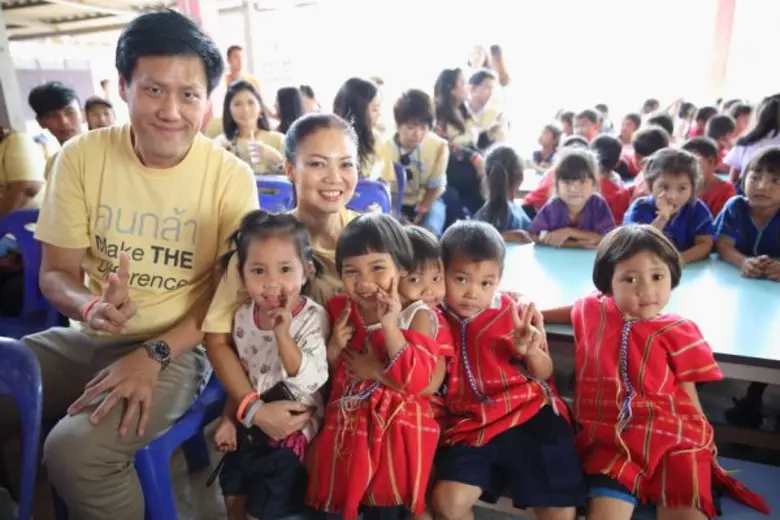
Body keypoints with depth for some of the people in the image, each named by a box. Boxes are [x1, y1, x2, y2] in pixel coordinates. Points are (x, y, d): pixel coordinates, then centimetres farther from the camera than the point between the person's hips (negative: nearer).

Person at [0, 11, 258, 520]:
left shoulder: (232, 177, -12)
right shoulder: (81, 156, -5)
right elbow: (55, 273, 1)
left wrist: (153, 355, -19)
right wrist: (90, 307, -22)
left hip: (176, 349, -3)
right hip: (86, 338, 4)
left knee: (75, 451, -26)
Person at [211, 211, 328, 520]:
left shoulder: (312, 318, -22)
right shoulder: (244, 315, -6)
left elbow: (312, 380, -30)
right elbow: (240, 373, 8)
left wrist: (282, 334, -38)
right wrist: (228, 418, 6)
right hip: (250, 419, 6)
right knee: (233, 494, 20)